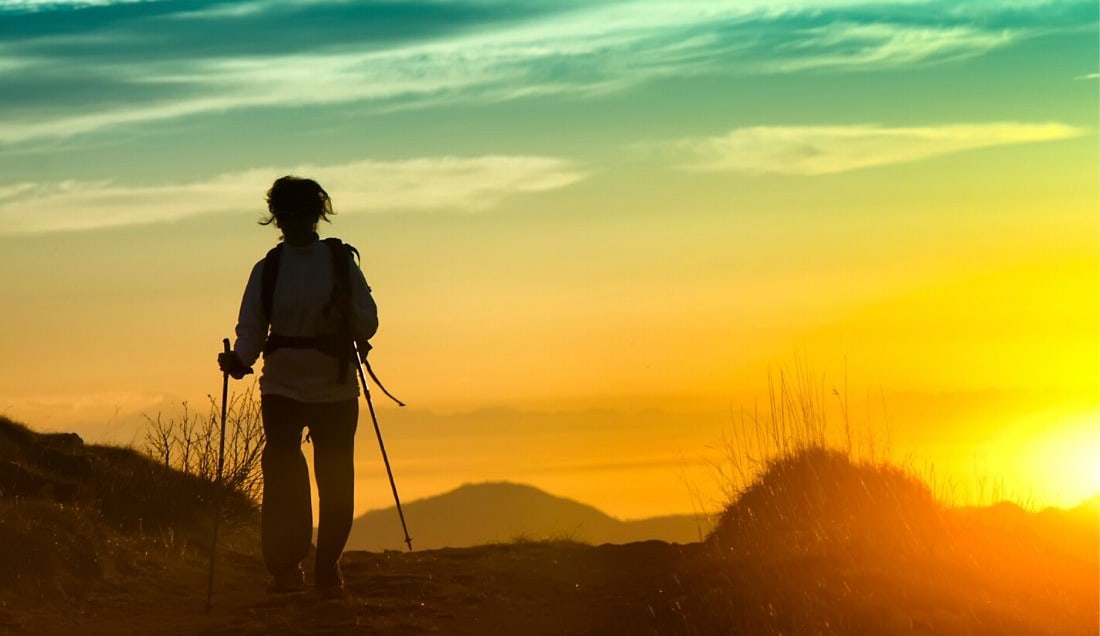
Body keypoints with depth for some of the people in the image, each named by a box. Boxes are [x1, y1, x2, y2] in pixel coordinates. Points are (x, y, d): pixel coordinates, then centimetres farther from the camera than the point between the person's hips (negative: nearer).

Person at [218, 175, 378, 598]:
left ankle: (328, 569, 11)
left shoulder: (341, 261, 3)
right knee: (281, 476, -11)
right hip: (282, 387, 0)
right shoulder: (267, 269, 5)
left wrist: (347, 314, -19)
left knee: (335, 482, -1)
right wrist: (239, 360, -17)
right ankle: (285, 569, -2)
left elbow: (369, 323, 2)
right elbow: (251, 327, 2)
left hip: (336, 388, 0)